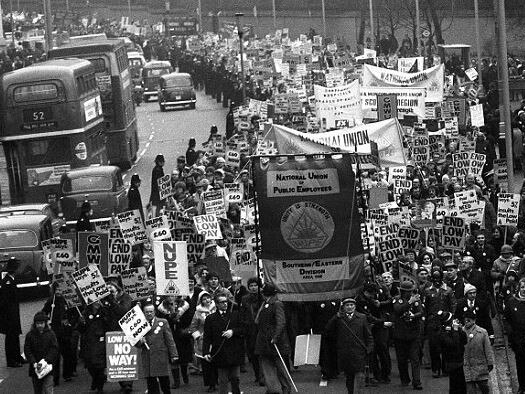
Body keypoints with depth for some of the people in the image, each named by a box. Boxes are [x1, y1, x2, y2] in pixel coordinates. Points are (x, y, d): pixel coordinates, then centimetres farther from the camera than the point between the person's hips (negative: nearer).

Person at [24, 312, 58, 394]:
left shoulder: (50, 334, 1)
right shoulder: (30, 335, 3)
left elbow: (54, 350, -3)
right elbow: (27, 351, 0)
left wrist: (45, 361, -15)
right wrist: (34, 363, -13)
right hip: (35, 369, 2)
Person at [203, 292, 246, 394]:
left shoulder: (235, 314, 9)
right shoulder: (210, 319, 4)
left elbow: (243, 329, 6)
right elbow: (207, 338, 1)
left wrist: (233, 331, -12)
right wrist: (206, 352, -10)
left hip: (235, 354, 2)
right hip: (220, 354, -2)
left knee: (235, 378, 8)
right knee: (223, 381, 0)